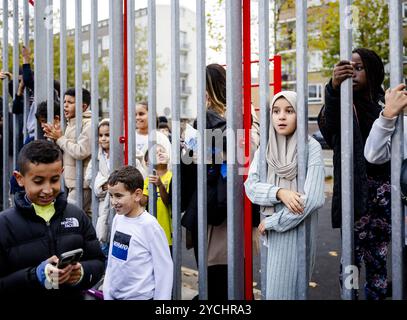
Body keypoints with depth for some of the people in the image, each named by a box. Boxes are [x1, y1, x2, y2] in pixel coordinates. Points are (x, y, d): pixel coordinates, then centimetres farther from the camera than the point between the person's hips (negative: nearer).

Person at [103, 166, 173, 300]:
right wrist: (107, 291, 7)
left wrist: (161, 297, -13)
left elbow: (164, 268, -15)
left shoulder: (148, 225, -20)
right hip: (114, 294, 6)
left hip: (140, 296, -5)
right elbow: (112, 259, 7)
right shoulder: (117, 219, -2)